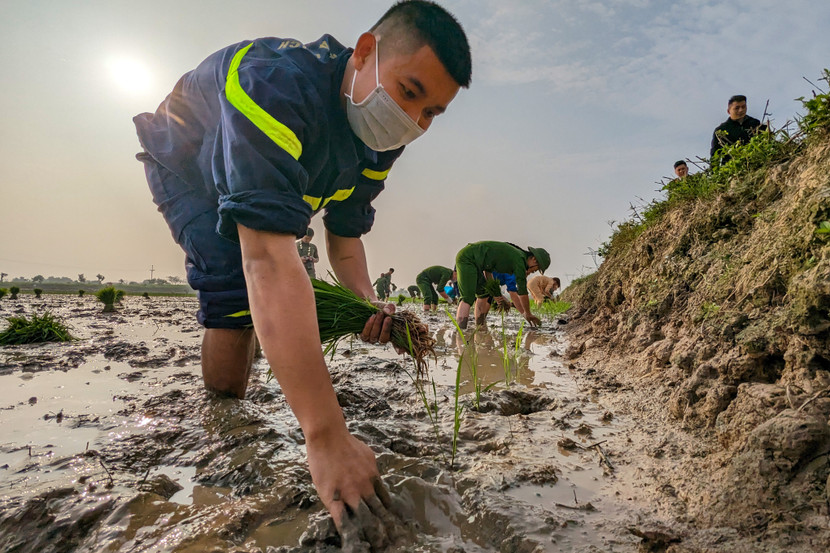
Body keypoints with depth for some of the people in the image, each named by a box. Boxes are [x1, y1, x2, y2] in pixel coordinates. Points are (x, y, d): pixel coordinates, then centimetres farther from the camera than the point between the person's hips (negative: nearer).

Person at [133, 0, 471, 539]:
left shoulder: (380, 143, -20)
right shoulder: (276, 83, -47)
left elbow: (345, 232, -7)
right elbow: (269, 258, -57)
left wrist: (366, 303, -28)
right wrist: (327, 438, -60)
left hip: (259, 179, 7)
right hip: (186, 168, -7)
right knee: (239, 284, -27)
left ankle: (229, 418, 35)